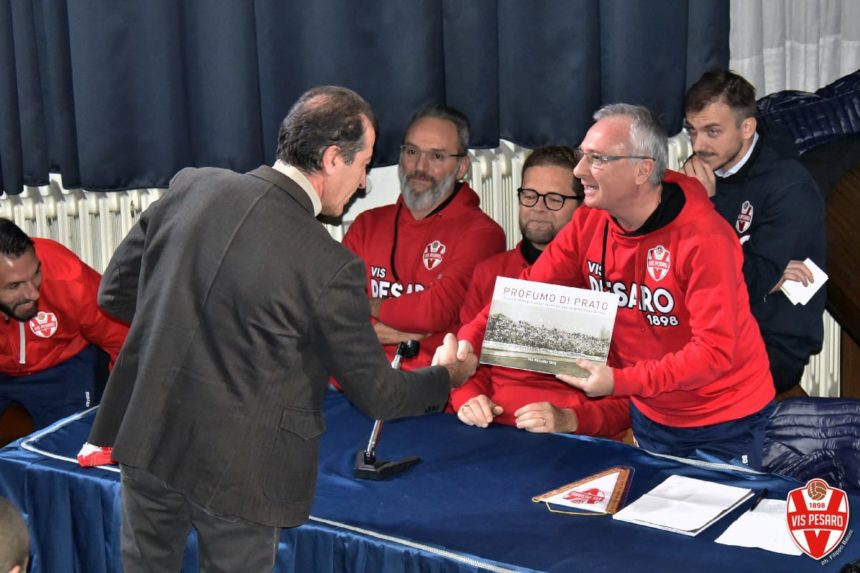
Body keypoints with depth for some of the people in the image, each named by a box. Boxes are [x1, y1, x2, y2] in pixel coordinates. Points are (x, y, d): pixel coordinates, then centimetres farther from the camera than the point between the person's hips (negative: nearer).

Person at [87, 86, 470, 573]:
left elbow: (114, 293, 5)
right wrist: (445, 378, 12)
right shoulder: (330, 267, -20)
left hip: (145, 435, 5)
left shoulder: (189, 187, -6)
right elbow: (376, 395, -8)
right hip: (235, 464, -5)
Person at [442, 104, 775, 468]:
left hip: (724, 425, -6)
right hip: (650, 417, 6)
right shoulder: (589, 223, -8)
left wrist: (621, 382, -34)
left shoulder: (703, 239, -27)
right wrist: (469, 341, -23)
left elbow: (716, 350, -29)